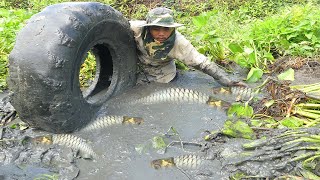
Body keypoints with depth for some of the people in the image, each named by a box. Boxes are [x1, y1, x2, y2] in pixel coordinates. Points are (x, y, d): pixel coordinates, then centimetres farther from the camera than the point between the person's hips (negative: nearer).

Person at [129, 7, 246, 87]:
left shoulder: (178, 43, -32)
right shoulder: (137, 29, -31)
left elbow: (202, 63, -30)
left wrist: (227, 82, -37)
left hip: (161, 74, -1)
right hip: (135, 67, 1)